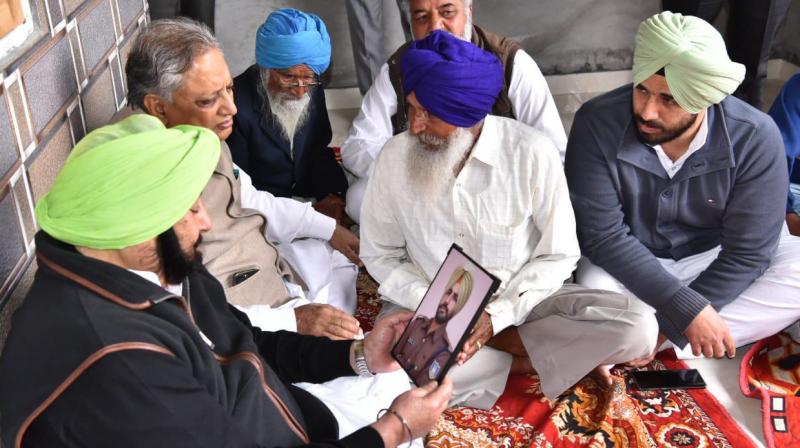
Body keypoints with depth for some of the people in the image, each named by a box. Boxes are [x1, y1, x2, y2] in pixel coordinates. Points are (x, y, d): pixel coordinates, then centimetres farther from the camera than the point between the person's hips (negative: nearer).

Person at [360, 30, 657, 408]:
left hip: (519, 302, -1)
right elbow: (380, 255, -1)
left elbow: (559, 255, -9)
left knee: (636, 329, -22)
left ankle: (491, 345, -9)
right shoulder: (394, 157, -11)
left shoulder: (532, 153, -17)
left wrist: (496, 316, -21)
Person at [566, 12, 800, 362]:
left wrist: (667, 323, -25)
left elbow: (747, 252, -18)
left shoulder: (755, 137, -21)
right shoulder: (597, 123, -24)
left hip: (714, 262, 2)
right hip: (629, 266, -2)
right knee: (594, 288, -34)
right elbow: (603, 235, -25)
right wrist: (687, 311, -31)